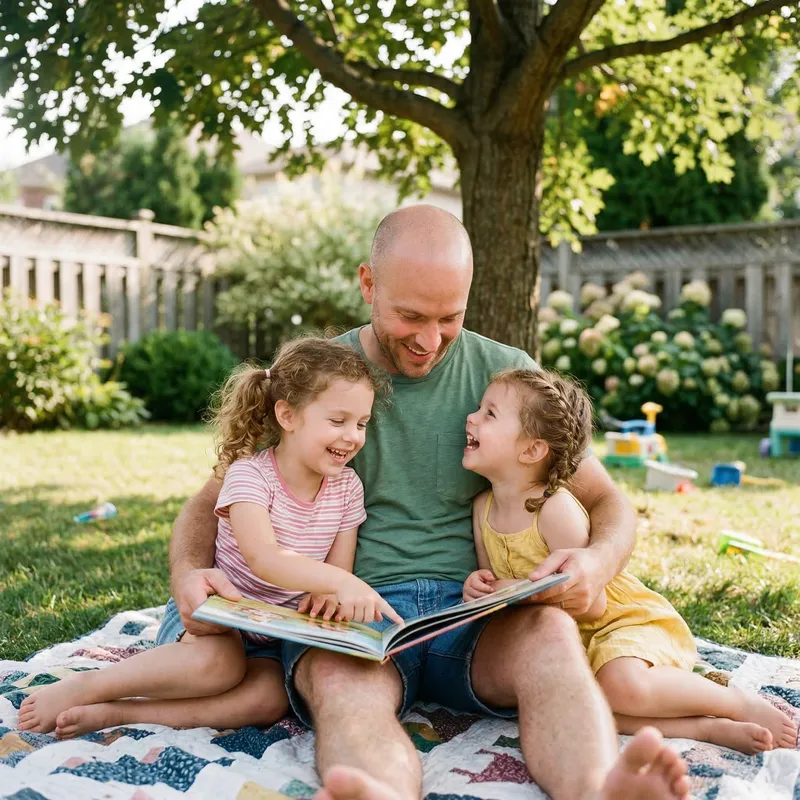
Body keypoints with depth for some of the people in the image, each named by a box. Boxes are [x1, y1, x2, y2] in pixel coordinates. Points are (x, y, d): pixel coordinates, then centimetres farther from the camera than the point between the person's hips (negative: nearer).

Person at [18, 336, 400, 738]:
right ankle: (83, 687, -18)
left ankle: (114, 713, -22)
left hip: (275, 631, 5)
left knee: (271, 699, -26)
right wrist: (339, 582, -48)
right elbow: (263, 559, -34)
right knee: (220, 662, -37)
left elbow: (338, 572, -1)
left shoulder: (347, 487, -2)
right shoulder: (249, 475, -18)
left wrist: (331, 598, -25)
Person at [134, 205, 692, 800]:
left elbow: (608, 504, 8)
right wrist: (188, 571, -13)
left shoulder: (507, 373, 6)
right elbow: (211, 503, 11)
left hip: (476, 612, 1)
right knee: (343, 683, -36)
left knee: (551, 633, -33)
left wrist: (596, 565, -17)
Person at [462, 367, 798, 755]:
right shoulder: (483, 508, -1)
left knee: (622, 686, -36)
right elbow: (497, 583, 11)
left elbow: (591, 603, -22)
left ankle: (740, 703, -8)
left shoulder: (557, 509, -23)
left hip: (626, 619, -7)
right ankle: (707, 727, -19)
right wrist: (480, 587, -11)